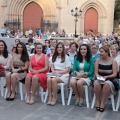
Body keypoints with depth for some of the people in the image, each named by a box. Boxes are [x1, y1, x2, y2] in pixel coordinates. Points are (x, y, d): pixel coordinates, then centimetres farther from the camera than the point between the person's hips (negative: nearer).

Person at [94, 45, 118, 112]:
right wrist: (98, 76, -18)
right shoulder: (98, 60, 4)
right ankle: (97, 101, -15)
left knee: (107, 84, -38)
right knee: (96, 83, -34)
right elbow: (96, 72, 4)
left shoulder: (113, 61, -4)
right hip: (99, 78, 2)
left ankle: (102, 102, -21)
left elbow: (115, 74, -7)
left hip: (110, 79, -2)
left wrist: (106, 77, -21)